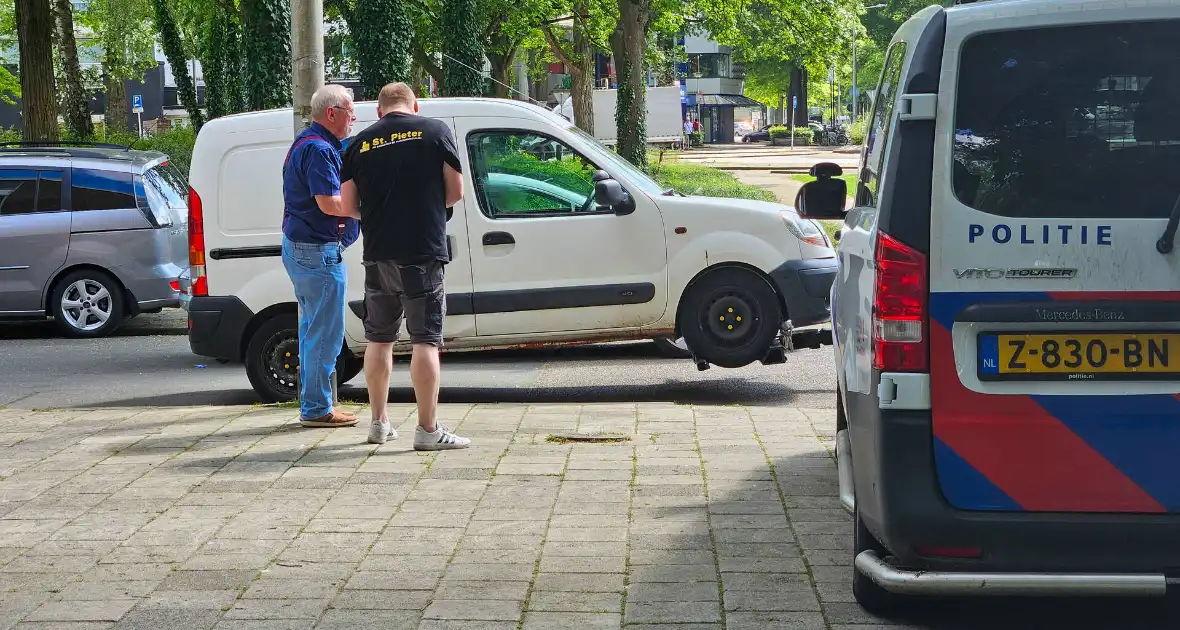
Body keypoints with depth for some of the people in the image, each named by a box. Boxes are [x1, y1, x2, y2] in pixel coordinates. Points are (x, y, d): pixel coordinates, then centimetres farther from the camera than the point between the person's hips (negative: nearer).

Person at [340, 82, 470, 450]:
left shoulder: (360, 143, 6)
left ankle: (379, 423, 21)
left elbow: (349, 205, 3)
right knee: (426, 340, -2)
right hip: (423, 251, -3)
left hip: (378, 253, 3)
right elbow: (455, 192, -1)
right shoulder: (435, 131, -1)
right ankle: (428, 429, -6)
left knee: (379, 338, 15)